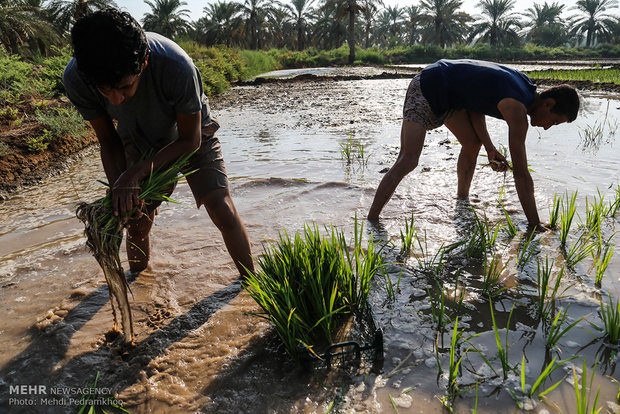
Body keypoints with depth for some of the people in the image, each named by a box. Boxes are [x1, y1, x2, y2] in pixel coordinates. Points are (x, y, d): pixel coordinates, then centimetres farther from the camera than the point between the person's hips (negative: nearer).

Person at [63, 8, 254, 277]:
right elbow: (108, 141, -13)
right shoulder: (76, 79, -31)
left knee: (223, 212, -13)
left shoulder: (176, 67, -41)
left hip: (187, 136, -2)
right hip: (138, 143, 3)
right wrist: (119, 186, -30)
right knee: (137, 224, 5)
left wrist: (137, 173, -33)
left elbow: (190, 141, -25)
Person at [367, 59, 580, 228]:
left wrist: (489, 147, -2)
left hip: (447, 95, 10)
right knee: (408, 160, -20)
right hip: (426, 90, -10)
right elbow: (521, 174, -23)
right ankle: (370, 221, -20)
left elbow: (475, 96, 8)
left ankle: (462, 200, 32)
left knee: (472, 144, 14)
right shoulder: (517, 109, -24)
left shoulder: (524, 85, 3)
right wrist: (535, 225, -16)